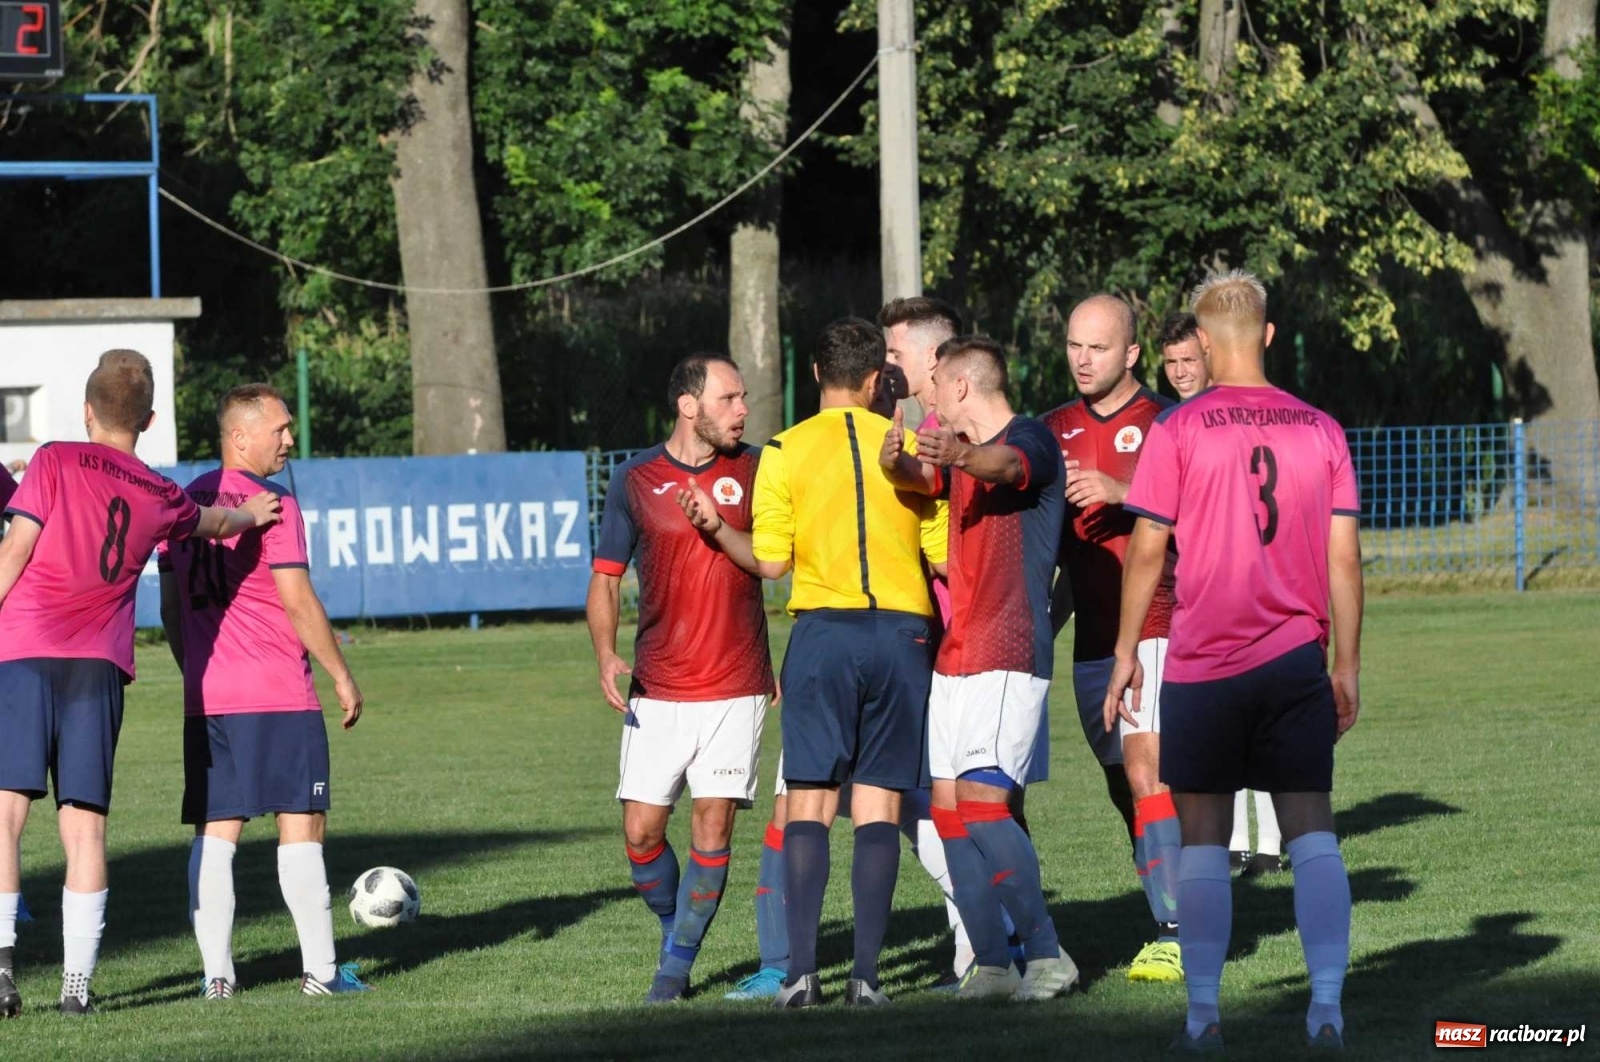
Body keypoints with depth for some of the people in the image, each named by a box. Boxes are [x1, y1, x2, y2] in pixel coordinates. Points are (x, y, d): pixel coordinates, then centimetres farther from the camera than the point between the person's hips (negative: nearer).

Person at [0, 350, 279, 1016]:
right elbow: (215, 523, 37)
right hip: (100, 663, 3)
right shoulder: (161, 498, 15)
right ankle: (77, 981, 1)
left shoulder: (55, 462, 4)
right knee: (85, 825, 5)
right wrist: (251, 514, 59)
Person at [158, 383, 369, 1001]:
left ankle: (217, 973, -1)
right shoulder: (271, 504, -8)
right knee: (301, 824, -1)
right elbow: (297, 600, -12)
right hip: (279, 695, -6)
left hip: (205, 696, 6)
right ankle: (320, 969, -4)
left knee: (215, 830, 5)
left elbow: (170, 607, 16)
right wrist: (341, 676, -4)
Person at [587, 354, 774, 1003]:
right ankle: (676, 935, 22)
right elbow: (606, 578, 7)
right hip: (656, 690, 0)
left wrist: (717, 529, -17)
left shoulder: (753, 470, 4)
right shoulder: (635, 481, 3)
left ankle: (677, 965, 4)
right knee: (641, 832, -3)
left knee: (712, 826, -6)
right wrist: (606, 655, -8)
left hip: (735, 686, 0)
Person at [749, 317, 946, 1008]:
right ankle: (866, 973, -4)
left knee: (810, 801, 1)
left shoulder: (785, 451, -1)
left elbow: (770, 561, -4)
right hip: (901, 633, 1)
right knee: (878, 806, 2)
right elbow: (944, 555, 2)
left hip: (822, 631, -1)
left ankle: (800, 970, -8)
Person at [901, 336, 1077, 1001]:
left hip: (1009, 659, -9)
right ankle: (991, 964, 9)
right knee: (949, 807, 4)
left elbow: (1005, 465, -31)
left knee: (982, 802, -17)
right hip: (955, 657, 9)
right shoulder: (959, 453, 19)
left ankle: (1047, 955, -10)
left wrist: (958, 456, -52)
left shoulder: (1030, 440, -10)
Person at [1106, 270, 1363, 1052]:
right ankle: (1327, 1007, -5)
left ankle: (1203, 1012, 2)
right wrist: (1347, 667, 11)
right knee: (1311, 829, 3)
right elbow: (1343, 559, 4)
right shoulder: (1319, 430, 4)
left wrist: (1126, 653, 7)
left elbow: (1146, 550, -3)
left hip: (1204, 665, -2)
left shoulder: (1177, 430, -5)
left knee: (1203, 836, 4)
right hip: (1297, 661, 2)